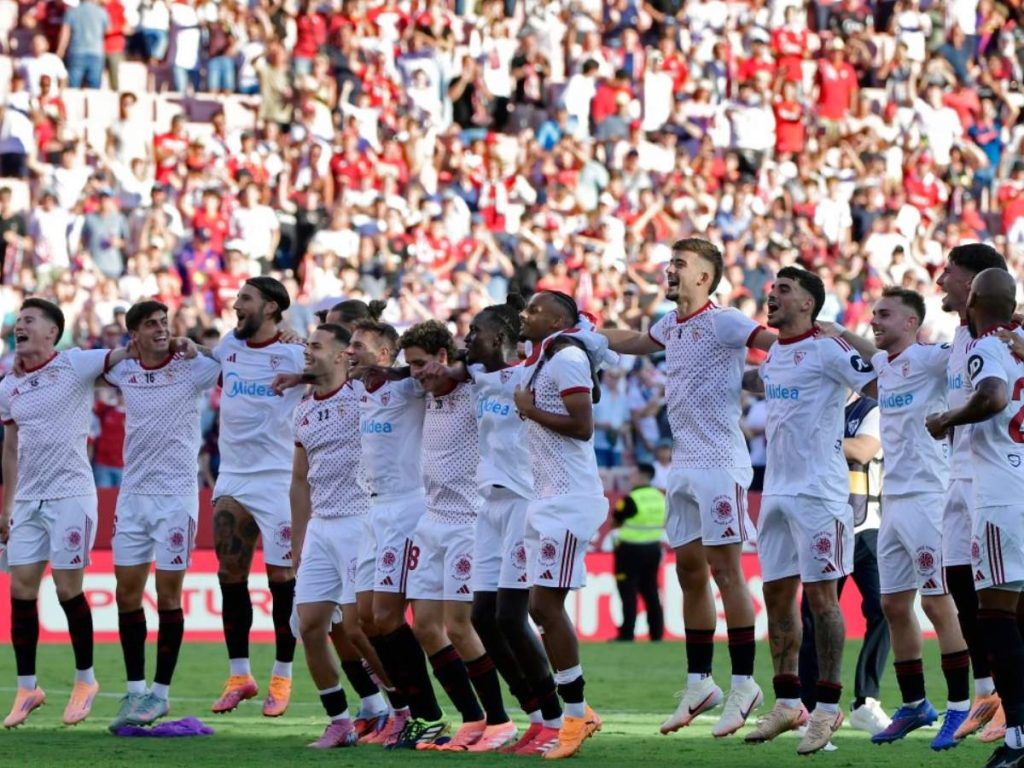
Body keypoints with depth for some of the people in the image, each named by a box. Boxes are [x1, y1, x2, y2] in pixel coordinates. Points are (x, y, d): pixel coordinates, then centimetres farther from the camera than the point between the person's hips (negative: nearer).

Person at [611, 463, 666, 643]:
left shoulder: (631, 499, -15)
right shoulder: (660, 497, 7)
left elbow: (615, 521, -7)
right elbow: (664, 523, 16)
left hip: (631, 550, -7)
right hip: (653, 549, 7)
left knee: (628, 592, -2)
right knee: (650, 592, 12)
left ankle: (627, 633, -5)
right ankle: (657, 633, 11)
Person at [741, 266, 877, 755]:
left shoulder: (827, 350, -10)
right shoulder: (773, 355, 15)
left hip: (818, 492, -8)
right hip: (776, 490, 8)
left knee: (820, 594, -5)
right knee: (777, 594, 10)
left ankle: (828, 707, 0)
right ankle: (787, 703, 18)